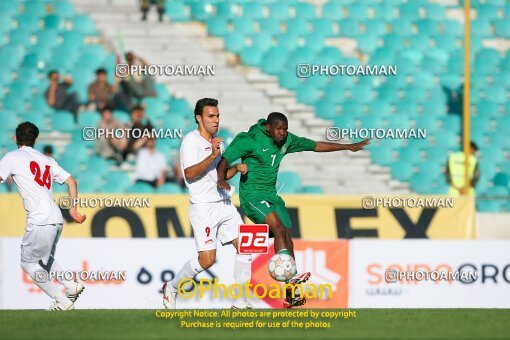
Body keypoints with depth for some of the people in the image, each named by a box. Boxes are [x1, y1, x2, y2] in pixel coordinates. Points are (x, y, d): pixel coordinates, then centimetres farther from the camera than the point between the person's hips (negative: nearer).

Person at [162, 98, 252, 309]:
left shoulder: (217, 142, 17)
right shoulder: (191, 141, -9)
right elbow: (189, 173, -20)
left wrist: (236, 168, 6)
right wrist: (212, 156, -28)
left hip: (224, 204, 8)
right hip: (203, 207, -8)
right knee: (207, 260, -13)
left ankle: (240, 302, 4)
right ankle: (171, 288, 10)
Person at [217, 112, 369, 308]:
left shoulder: (287, 140, 5)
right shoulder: (249, 141, -14)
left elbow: (315, 146, 15)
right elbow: (225, 160, -18)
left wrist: (348, 147, 18)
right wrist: (221, 179, -39)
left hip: (273, 196, 7)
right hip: (252, 197, -7)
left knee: (287, 236, -3)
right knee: (279, 228, -27)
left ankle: (291, 295, 0)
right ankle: (291, 276, -36)